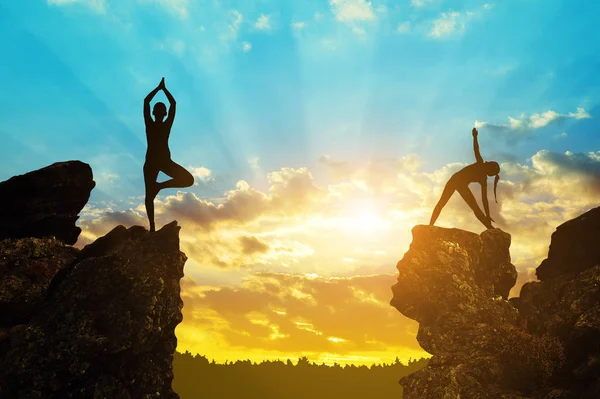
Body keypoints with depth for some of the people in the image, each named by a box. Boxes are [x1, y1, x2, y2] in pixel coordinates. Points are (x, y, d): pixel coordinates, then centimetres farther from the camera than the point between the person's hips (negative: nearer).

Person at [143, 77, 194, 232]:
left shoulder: (167, 124, 4)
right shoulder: (149, 124, 2)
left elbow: (173, 104, 3)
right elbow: (146, 101, -1)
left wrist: (163, 89, 5)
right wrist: (159, 88, 4)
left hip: (165, 160, 2)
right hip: (151, 161, -2)